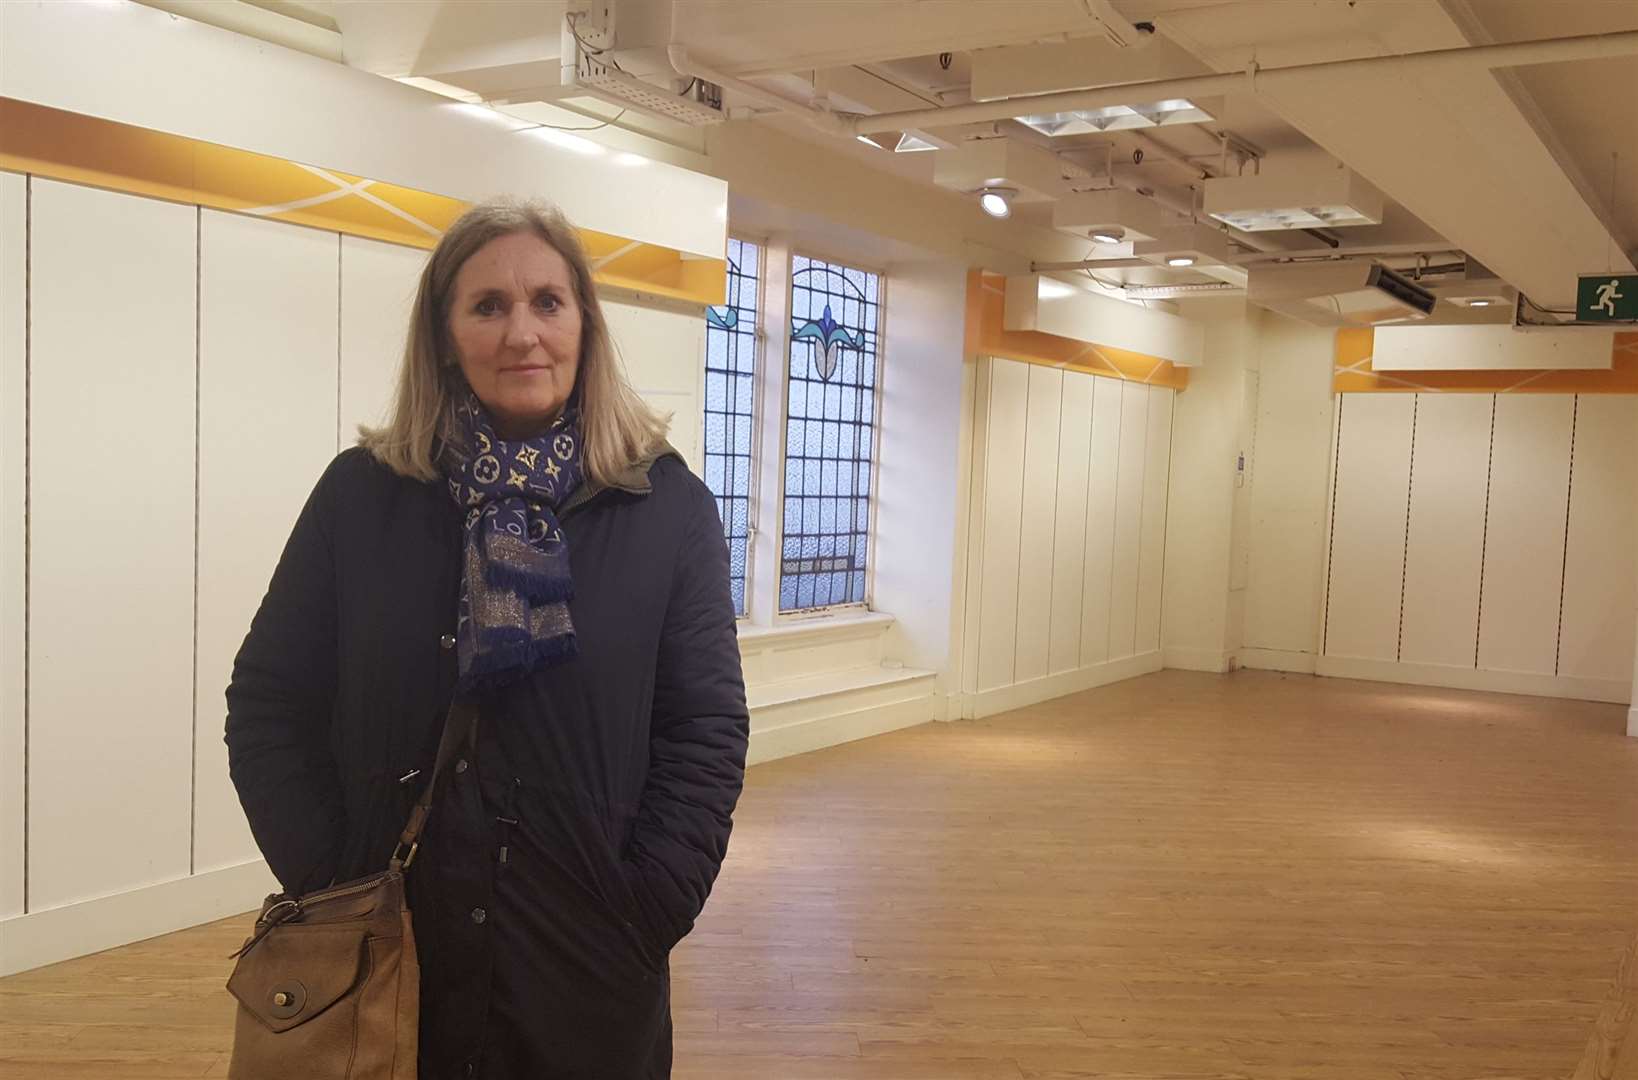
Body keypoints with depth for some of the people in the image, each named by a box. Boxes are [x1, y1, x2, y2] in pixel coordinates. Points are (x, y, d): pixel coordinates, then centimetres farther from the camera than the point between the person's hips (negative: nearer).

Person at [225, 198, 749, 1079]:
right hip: (390, 950, 1)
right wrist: (327, 886, -6)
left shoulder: (667, 505, -4)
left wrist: (650, 910, -10)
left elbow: (707, 728, -5)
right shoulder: (360, 494, -1)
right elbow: (267, 706, 1)